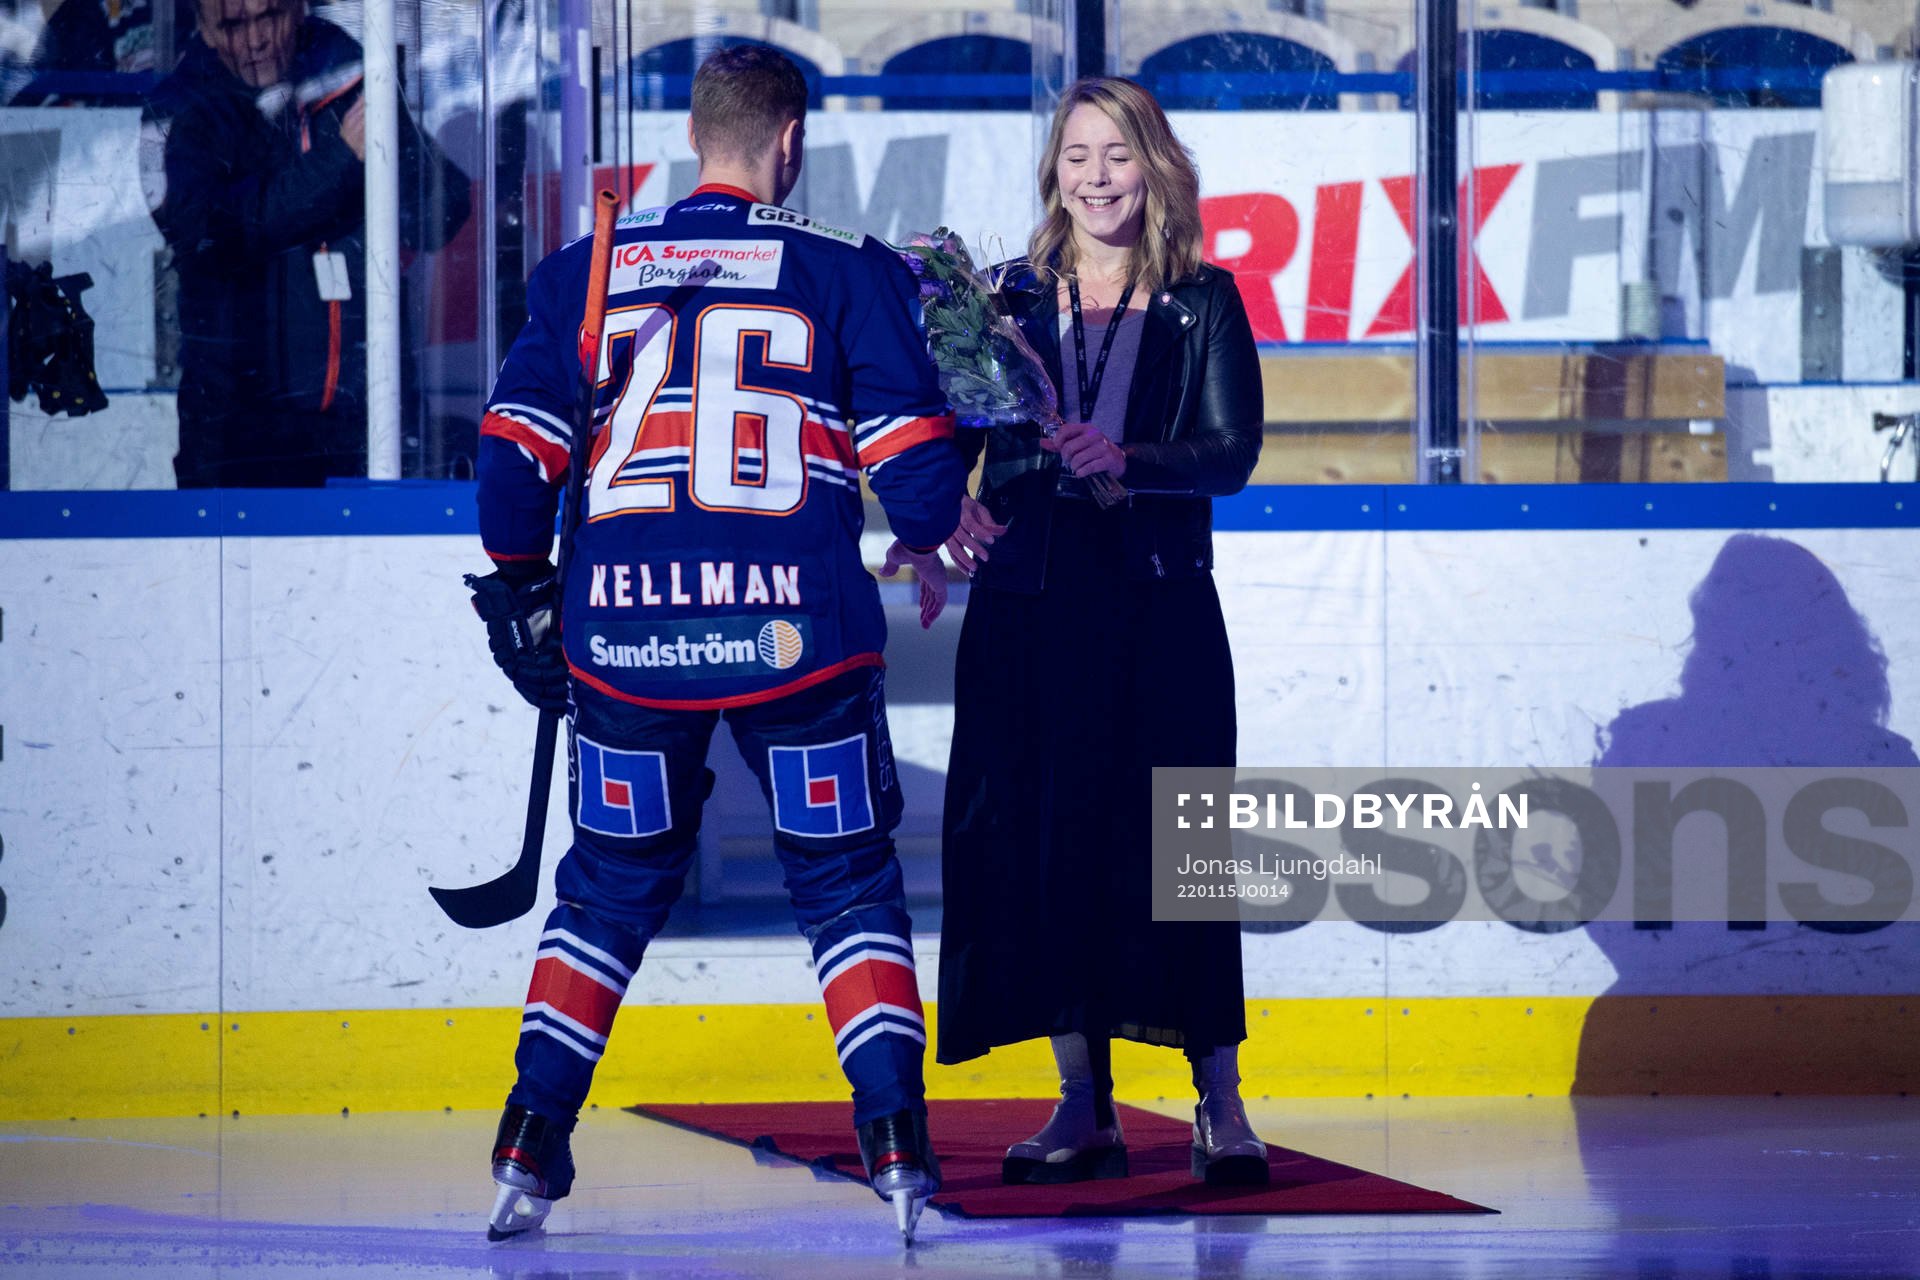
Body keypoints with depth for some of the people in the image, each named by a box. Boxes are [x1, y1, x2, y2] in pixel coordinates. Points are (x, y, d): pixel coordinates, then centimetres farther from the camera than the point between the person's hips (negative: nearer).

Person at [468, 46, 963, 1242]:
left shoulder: (589, 270, 8)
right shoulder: (846, 270, 1)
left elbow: (516, 445, 5)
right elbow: (915, 452, 0)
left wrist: (518, 592, 19)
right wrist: (923, 540, 21)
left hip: (623, 630, 2)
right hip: (795, 627, -2)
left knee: (615, 877, 18)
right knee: (846, 876, 12)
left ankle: (530, 1150, 11)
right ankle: (897, 1145, 1)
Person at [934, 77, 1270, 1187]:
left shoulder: (1202, 305, 5)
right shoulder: (1010, 300, 10)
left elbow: (1232, 452, -5)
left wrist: (1126, 458, -22)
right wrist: (962, 512, -15)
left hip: (1158, 605, -2)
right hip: (1030, 603, 2)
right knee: (1040, 838, 0)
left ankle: (1221, 1104, 0)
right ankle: (1085, 1107, 7)